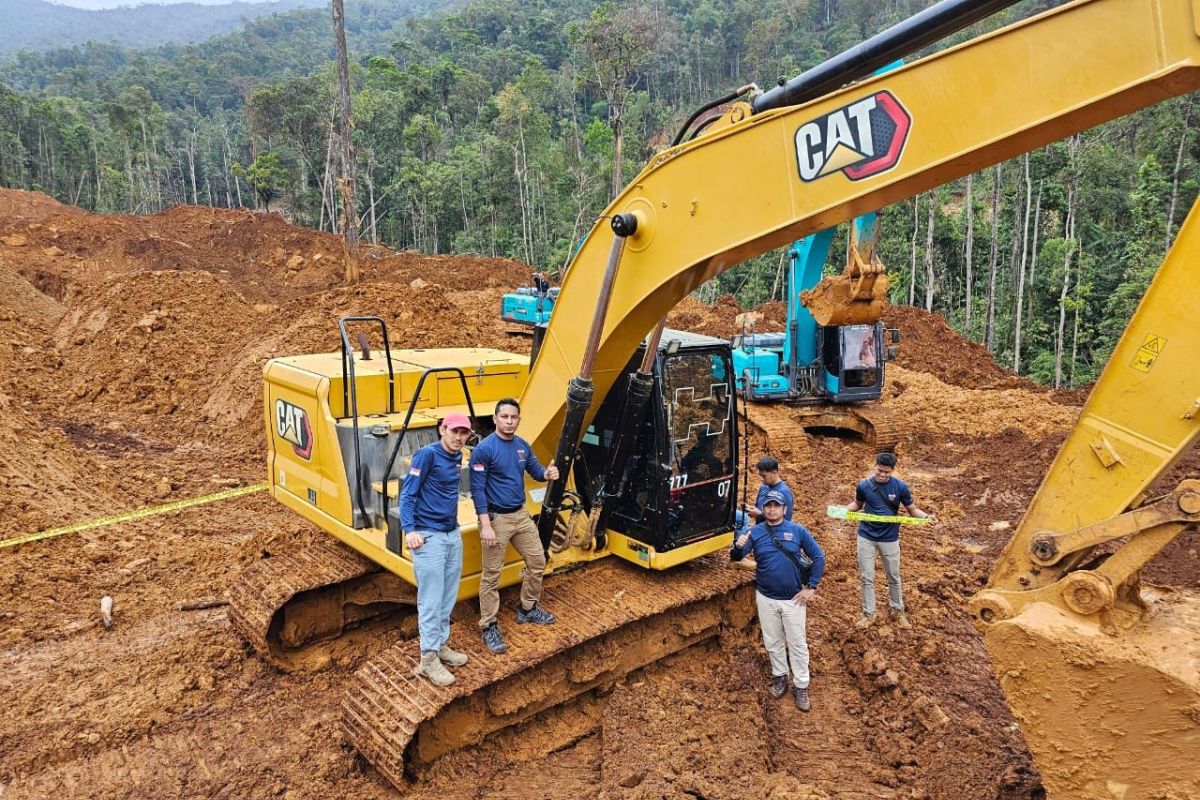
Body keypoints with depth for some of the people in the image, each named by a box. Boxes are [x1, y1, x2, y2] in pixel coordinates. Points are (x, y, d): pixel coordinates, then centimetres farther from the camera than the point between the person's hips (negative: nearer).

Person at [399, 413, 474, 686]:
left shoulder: (457, 457, 10)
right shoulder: (427, 454, -13)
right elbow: (407, 494, -15)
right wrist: (409, 529, -26)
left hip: (453, 535, 8)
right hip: (429, 537, -8)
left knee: (448, 598, 14)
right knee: (431, 600, -4)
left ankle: (441, 646, 27)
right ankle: (429, 659, 4)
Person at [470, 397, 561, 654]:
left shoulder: (522, 445, 3)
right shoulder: (484, 449, -16)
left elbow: (535, 469, 13)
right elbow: (477, 489, -17)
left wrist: (547, 474, -13)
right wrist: (486, 525, -22)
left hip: (521, 515, 7)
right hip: (496, 518, -7)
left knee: (537, 561, 16)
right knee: (492, 574, 1)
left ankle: (528, 609, 35)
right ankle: (489, 626, 14)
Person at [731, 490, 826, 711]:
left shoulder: (798, 530, -8)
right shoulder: (755, 532, -5)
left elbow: (818, 557, -3)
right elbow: (735, 557, -12)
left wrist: (811, 587, -7)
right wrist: (738, 547, -35)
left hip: (793, 599, -1)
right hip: (766, 598, 2)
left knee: (797, 643, 7)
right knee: (773, 642, 16)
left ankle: (801, 686, 19)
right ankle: (780, 676, 35)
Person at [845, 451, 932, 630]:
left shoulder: (900, 487, -11)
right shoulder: (863, 485, -9)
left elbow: (912, 510, -1)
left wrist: (927, 517, -20)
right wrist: (843, 509, -10)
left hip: (890, 538, 0)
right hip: (866, 537, 0)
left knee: (894, 577, 14)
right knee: (866, 578, 5)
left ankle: (898, 611, 33)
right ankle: (868, 614, 19)